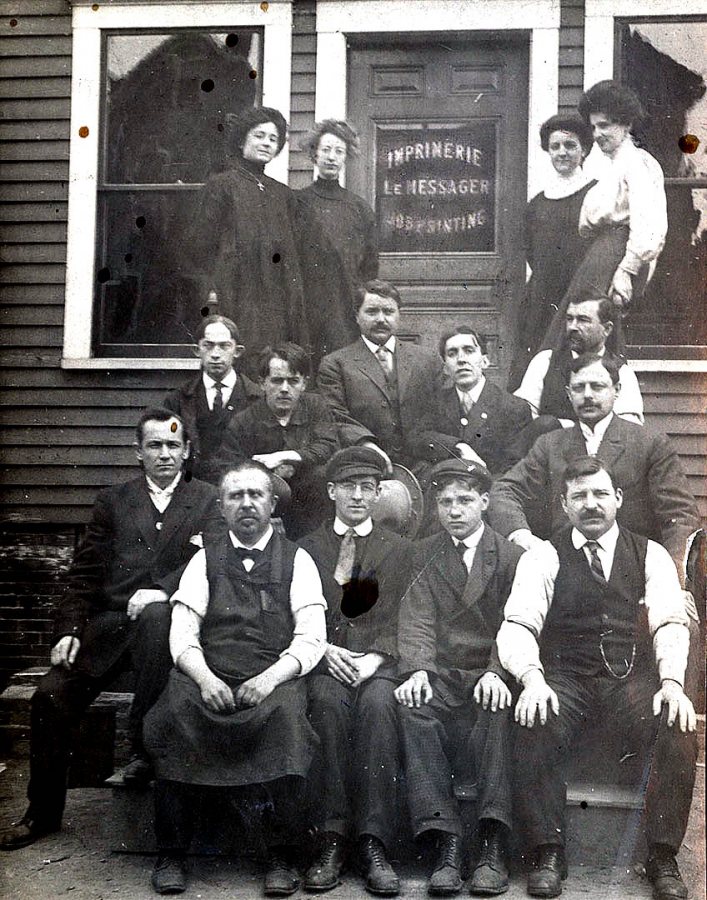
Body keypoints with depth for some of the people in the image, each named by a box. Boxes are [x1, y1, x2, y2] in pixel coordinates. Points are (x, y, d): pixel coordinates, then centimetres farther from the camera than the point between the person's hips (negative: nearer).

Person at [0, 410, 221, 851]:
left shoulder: (206, 500, 11)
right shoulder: (112, 501, 16)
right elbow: (84, 574, 12)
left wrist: (161, 591, -19)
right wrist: (68, 629, -2)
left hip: (162, 620, -3)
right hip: (107, 626, 3)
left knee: (155, 614, -38)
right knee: (51, 694, -15)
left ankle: (145, 745, -25)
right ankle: (43, 813, 2)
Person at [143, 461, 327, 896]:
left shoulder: (297, 560, 12)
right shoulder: (206, 559, 16)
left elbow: (311, 638, 2)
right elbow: (183, 634, 7)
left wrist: (270, 677, -16)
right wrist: (204, 677, -13)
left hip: (275, 681, -1)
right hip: (210, 678, 1)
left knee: (287, 714, -34)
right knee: (175, 711, -29)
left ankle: (282, 856, -21)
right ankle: (172, 854, -15)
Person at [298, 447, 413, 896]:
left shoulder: (399, 549, 18)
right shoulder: (307, 548, 18)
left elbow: (399, 618, 8)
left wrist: (375, 658, -10)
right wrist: (325, 650, -9)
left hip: (377, 661, 0)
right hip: (324, 661, 0)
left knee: (377, 703, -34)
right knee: (329, 702, -34)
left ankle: (374, 843, -35)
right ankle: (332, 838, -31)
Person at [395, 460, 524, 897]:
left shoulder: (512, 557, 9)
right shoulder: (424, 555, 14)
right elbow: (417, 619, 1)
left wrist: (495, 673, -21)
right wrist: (417, 671, -19)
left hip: (489, 677, -1)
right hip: (441, 676, 1)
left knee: (499, 710, -34)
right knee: (413, 710, -30)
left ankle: (493, 845, -32)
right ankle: (446, 842, -31)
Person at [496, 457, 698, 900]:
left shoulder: (650, 555, 13)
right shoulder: (543, 559, 9)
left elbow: (670, 623, 2)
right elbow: (518, 626, -3)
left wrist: (672, 681, -18)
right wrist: (532, 679, -23)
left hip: (635, 679, 1)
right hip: (566, 681, -1)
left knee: (679, 730, -28)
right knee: (534, 729, -31)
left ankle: (663, 857, -13)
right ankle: (549, 854, -15)